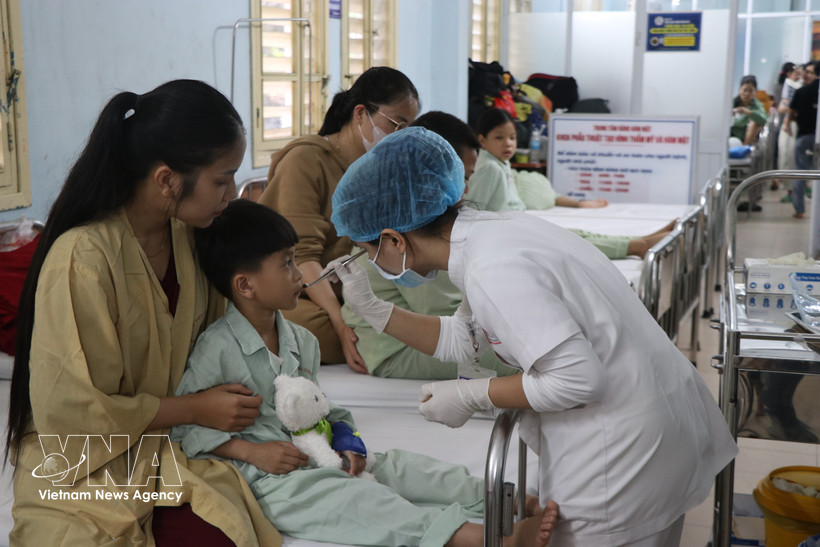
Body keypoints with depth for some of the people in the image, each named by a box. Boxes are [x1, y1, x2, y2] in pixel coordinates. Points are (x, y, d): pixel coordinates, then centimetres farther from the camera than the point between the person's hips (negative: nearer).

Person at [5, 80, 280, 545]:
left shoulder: (188, 235, 1)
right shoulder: (81, 259, -22)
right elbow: (74, 412, -17)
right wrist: (195, 409, -12)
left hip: (168, 450, 6)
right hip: (85, 477, -5)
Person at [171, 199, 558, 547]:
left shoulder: (302, 342, 13)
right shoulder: (217, 349, -12)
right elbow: (181, 422, -12)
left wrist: (344, 441, 2)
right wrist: (252, 451, -19)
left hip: (314, 458, 8)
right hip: (268, 480, -8)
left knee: (395, 466, -9)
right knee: (351, 500, -29)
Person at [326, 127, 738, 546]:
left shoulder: (493, 269, -25)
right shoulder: (493, 227, 4)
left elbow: (577, 377, -27)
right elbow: (461, 339, 16)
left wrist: (472, 395, -16)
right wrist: (371, 307, 10)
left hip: (625, 443, -9)